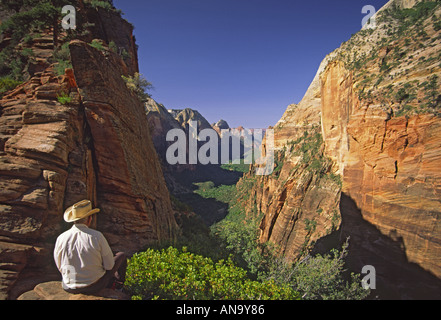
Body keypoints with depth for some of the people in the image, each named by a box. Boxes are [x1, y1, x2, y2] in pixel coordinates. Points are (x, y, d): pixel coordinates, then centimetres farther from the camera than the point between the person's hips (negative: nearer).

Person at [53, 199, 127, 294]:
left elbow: (60, 267, 3)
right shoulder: (96, 236, -23)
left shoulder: (60, 239, -12)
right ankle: (119, 282, 46)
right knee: (121, 255, 17)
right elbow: (109, 265, -14)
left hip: (69, 288, 4)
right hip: (94, 287, -4)